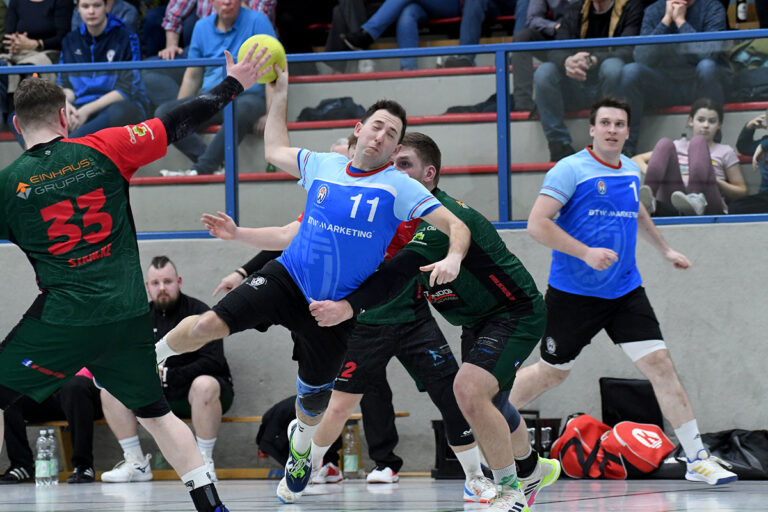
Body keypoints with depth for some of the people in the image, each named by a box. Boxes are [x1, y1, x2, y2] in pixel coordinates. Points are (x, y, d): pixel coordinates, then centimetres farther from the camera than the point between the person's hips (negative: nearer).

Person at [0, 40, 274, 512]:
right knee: (156, 412, 17)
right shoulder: (101, 151, 1)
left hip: (63, 320, -3)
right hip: (129, 316, 3)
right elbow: (176, 126, 6)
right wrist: (232, 86, 17)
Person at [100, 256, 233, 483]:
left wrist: (166, 375, -24)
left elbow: (212, 363, -20)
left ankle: (205, 462, -26)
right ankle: (136, 464, -6)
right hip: (163, 396, 6)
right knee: (110, 390, -10)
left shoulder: (198, 312, -11)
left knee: (204, 385, -40)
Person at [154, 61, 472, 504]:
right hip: (288, 279, 1)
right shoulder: (322, 165, 4)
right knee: (208, 324, -21)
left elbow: (457, 225, -12)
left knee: (314, 397, 12)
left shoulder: (398, 188, -8)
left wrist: (453, 258, -32)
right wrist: (280, 93, 19)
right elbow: (275, 150, 24)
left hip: (336, 307, -1)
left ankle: (301, 454, 49)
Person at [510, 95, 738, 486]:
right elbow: (537, 224, -18)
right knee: (552, 372, 7)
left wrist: (664, 249, 34)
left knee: (659, 363, -7)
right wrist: (586, 253, -27)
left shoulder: (631, 171, 9)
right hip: (573, 293, -5)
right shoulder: (570, 170, -12)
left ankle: (697, 460, -7)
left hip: (624, 291, 5)